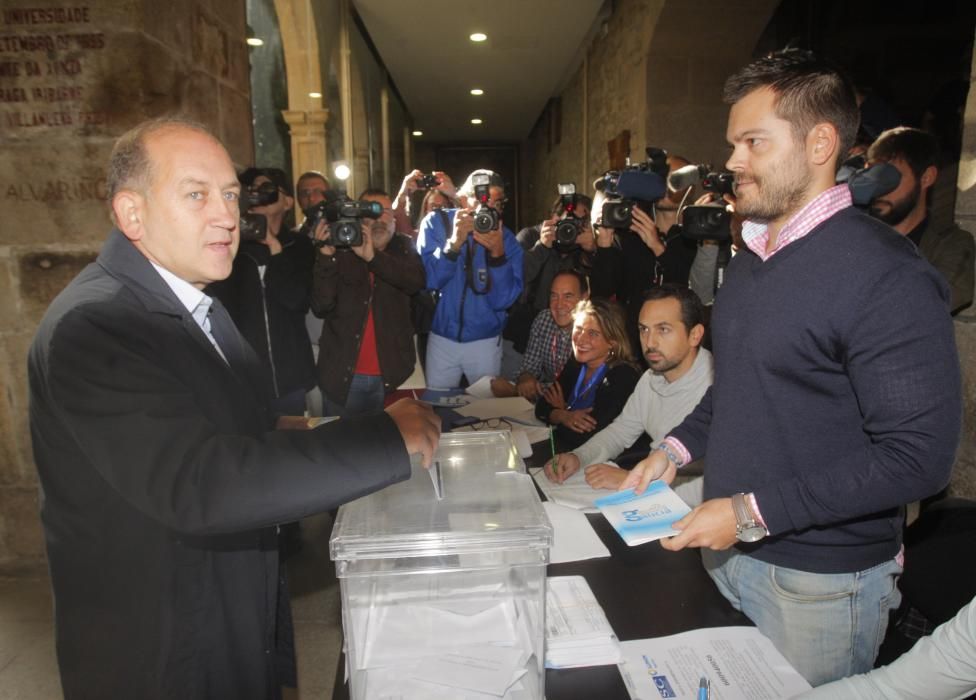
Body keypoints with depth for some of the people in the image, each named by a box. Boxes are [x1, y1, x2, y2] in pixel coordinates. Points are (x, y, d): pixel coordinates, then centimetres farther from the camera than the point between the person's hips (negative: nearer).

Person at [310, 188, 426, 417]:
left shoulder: (403, 248, 5)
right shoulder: (340, 253, -1)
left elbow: (417, 281, -16)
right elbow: (321, 306, -10)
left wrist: (372, 256, -25)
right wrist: (326, 256, -20)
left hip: (391, 375, 1)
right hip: (343, 374, 0)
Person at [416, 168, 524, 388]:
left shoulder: (507, 240, -7)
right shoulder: (436, 223, -8)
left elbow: (503, 301, -15)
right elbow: (426, 281, -17)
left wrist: (498, 254, -27)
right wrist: (453, 243, -30)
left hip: (486, 341, 0)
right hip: (441, 338, 0)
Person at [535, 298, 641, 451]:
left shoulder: (624, 377, -18)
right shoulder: (575, 364, 4)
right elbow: (542, 407, 5)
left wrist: (562, 410, -6)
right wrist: (564, 416, -16)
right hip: (560, 446, 7)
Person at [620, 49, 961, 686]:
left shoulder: (887, 275, -20)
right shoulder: (751, 260, 6)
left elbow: (917, 456, -23)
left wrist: (753, 512, -23)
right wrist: (677, 448, 2)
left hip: (820, 583, -7)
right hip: (728, 552, 7)